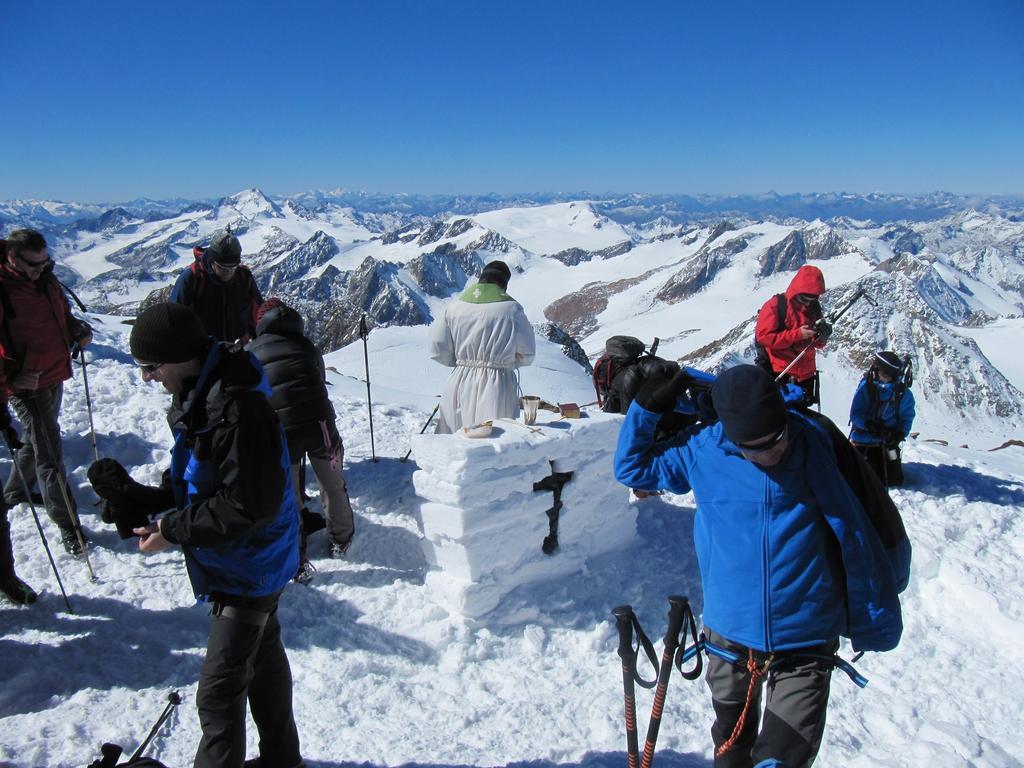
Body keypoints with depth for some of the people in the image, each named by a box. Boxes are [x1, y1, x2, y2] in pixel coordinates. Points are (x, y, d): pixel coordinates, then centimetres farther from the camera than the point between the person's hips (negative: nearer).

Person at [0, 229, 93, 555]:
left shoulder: (45, 278, 4)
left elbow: (62, 314, 20)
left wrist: (79, 329, 0)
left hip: (55, 376, 8)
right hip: (27, 385, -8)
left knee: (38, 441, 25)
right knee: (49, 453, -3)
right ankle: (67, 524, 6)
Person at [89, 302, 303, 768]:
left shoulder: (238, 409, -30)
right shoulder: (196, 398, 2)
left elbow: (249, 505, -28)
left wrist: (173, 531, -21)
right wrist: (140, 499, -3)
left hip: (247, 569, -11)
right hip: (251, 562, 11)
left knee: (218, 693, 2)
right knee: (263, 657, 25)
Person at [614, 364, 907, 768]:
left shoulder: (817, 442, -13)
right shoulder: (702, 449, -8)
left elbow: (859, 535, -4)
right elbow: (632, 466, 7)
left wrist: (872, 619, 3)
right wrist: (647, 408, -5)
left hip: (805, 642, -2)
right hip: (730, 634, 3)